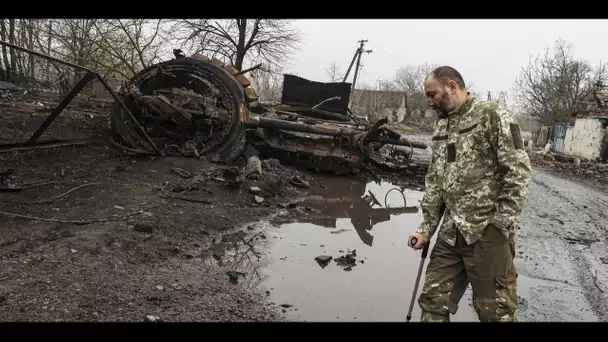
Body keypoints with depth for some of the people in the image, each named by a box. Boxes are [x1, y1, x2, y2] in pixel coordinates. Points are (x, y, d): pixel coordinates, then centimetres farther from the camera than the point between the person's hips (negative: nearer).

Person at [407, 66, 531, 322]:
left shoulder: (492, 115, -4)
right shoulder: (441, 127, 16)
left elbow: (518, 170, -10)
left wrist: (501, 225, -14)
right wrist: (426, 229, 10)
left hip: (487, 232, -6)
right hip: (450, 234, 6)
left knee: (495, 311, 2)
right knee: (433, 302, 8)